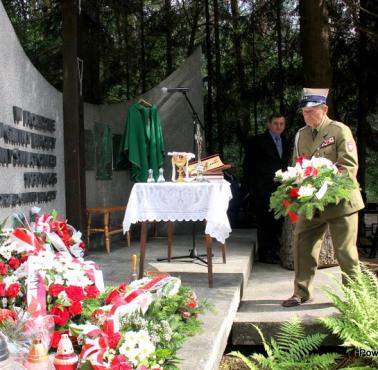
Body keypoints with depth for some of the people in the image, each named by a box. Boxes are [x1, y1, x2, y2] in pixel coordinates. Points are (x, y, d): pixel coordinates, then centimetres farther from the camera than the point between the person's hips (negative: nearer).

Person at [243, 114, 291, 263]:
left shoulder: (285, 143, 16)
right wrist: (251, 185, -5)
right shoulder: (258, 141, -2)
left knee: (277, 221, 7)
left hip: (279, 188, 6)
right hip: (263, 189, -6)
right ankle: (264, 254, 5)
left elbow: (285, 164, 19)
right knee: (265, 221, -2)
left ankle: (275, 251, 16)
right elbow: (248, 165, -1)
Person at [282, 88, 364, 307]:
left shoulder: (340, 131, -7)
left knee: (345, 252, 2)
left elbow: (350, 166, -13)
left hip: (340, 201, -5)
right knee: (303, 246, 6)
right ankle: (302, 293, 19)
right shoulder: (301, 135, 11)